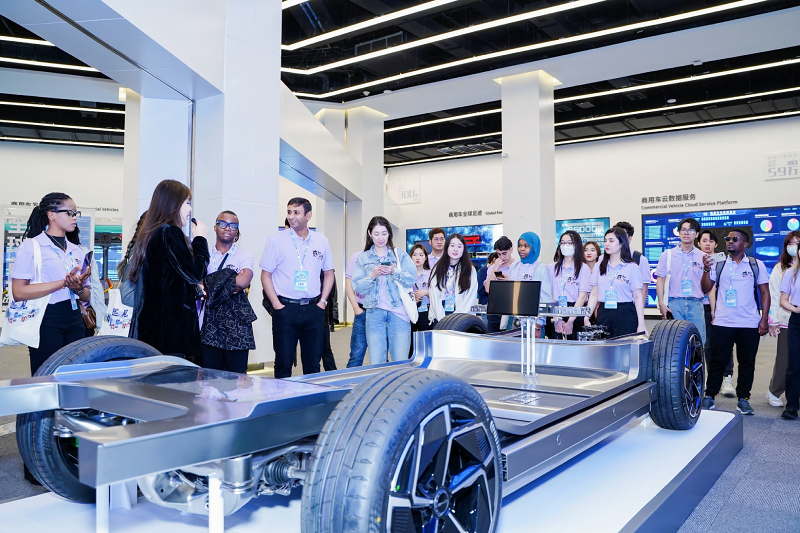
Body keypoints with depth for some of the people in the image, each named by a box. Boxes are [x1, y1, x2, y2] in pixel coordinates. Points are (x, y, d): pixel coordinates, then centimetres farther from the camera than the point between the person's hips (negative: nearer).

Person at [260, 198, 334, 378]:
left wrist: (322, 302, 4)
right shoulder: (276, 239, -1)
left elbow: (328, 273, 15)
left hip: (314, 309, 2)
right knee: (283, 363, 3)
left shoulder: (321, 242, 7)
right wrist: (277, 305, -7)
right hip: (285, 308, -2)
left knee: (313, 363, 9)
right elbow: (265, 275, 0)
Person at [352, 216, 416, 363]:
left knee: (401, 362, -3)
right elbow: (357, 286, 5)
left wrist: (394, 272, -14)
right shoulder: (362, 258, 13)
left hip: (398, 312, -1)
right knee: (376, 363, 1)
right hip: (374, 313, 1)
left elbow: (412, 278, 1)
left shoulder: (400, 254, 11)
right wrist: (372, 276, -11)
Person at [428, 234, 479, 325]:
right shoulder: (438, 269, 11)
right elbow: (434, 297, 3)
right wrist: (443, 319, -9)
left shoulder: (470, 270, 6)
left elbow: (469, 300, -1)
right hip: (439, 319, 1)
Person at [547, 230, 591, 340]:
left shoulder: (584, 269, 1)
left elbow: (582, 296, -6)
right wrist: (556, 319, -9)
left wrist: (570, 321, -14)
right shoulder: (551, 268, 11)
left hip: (575, 312, -2)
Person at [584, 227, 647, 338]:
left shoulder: (632, 268, 1)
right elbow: (594, 295, 11)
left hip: (625, 315, -3)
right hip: (603, 313, 3)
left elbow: (638, 297, -1)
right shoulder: (599, 267, 11)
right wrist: (586, 316, -1)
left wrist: (641, 324, -6)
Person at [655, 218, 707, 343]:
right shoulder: (667, 254, 7)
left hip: (696, 303, 1)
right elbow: (660, 279, 5)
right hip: (674, 303, -1)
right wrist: (661, 303, -5)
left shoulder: (703, 257, 10)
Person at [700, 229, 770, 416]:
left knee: (747, 363, 7)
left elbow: (765, 293, 5)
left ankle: (743, 399, 17)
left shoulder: (756, 265, 5)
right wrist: (707, 269, -14)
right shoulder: (718, 264, 6)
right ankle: (709, 396, 11)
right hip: (722, 323, 0)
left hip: (750, 324, 0)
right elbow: (706, 288, 1)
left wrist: (764, 319, -3)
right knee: (717, 361, 4)